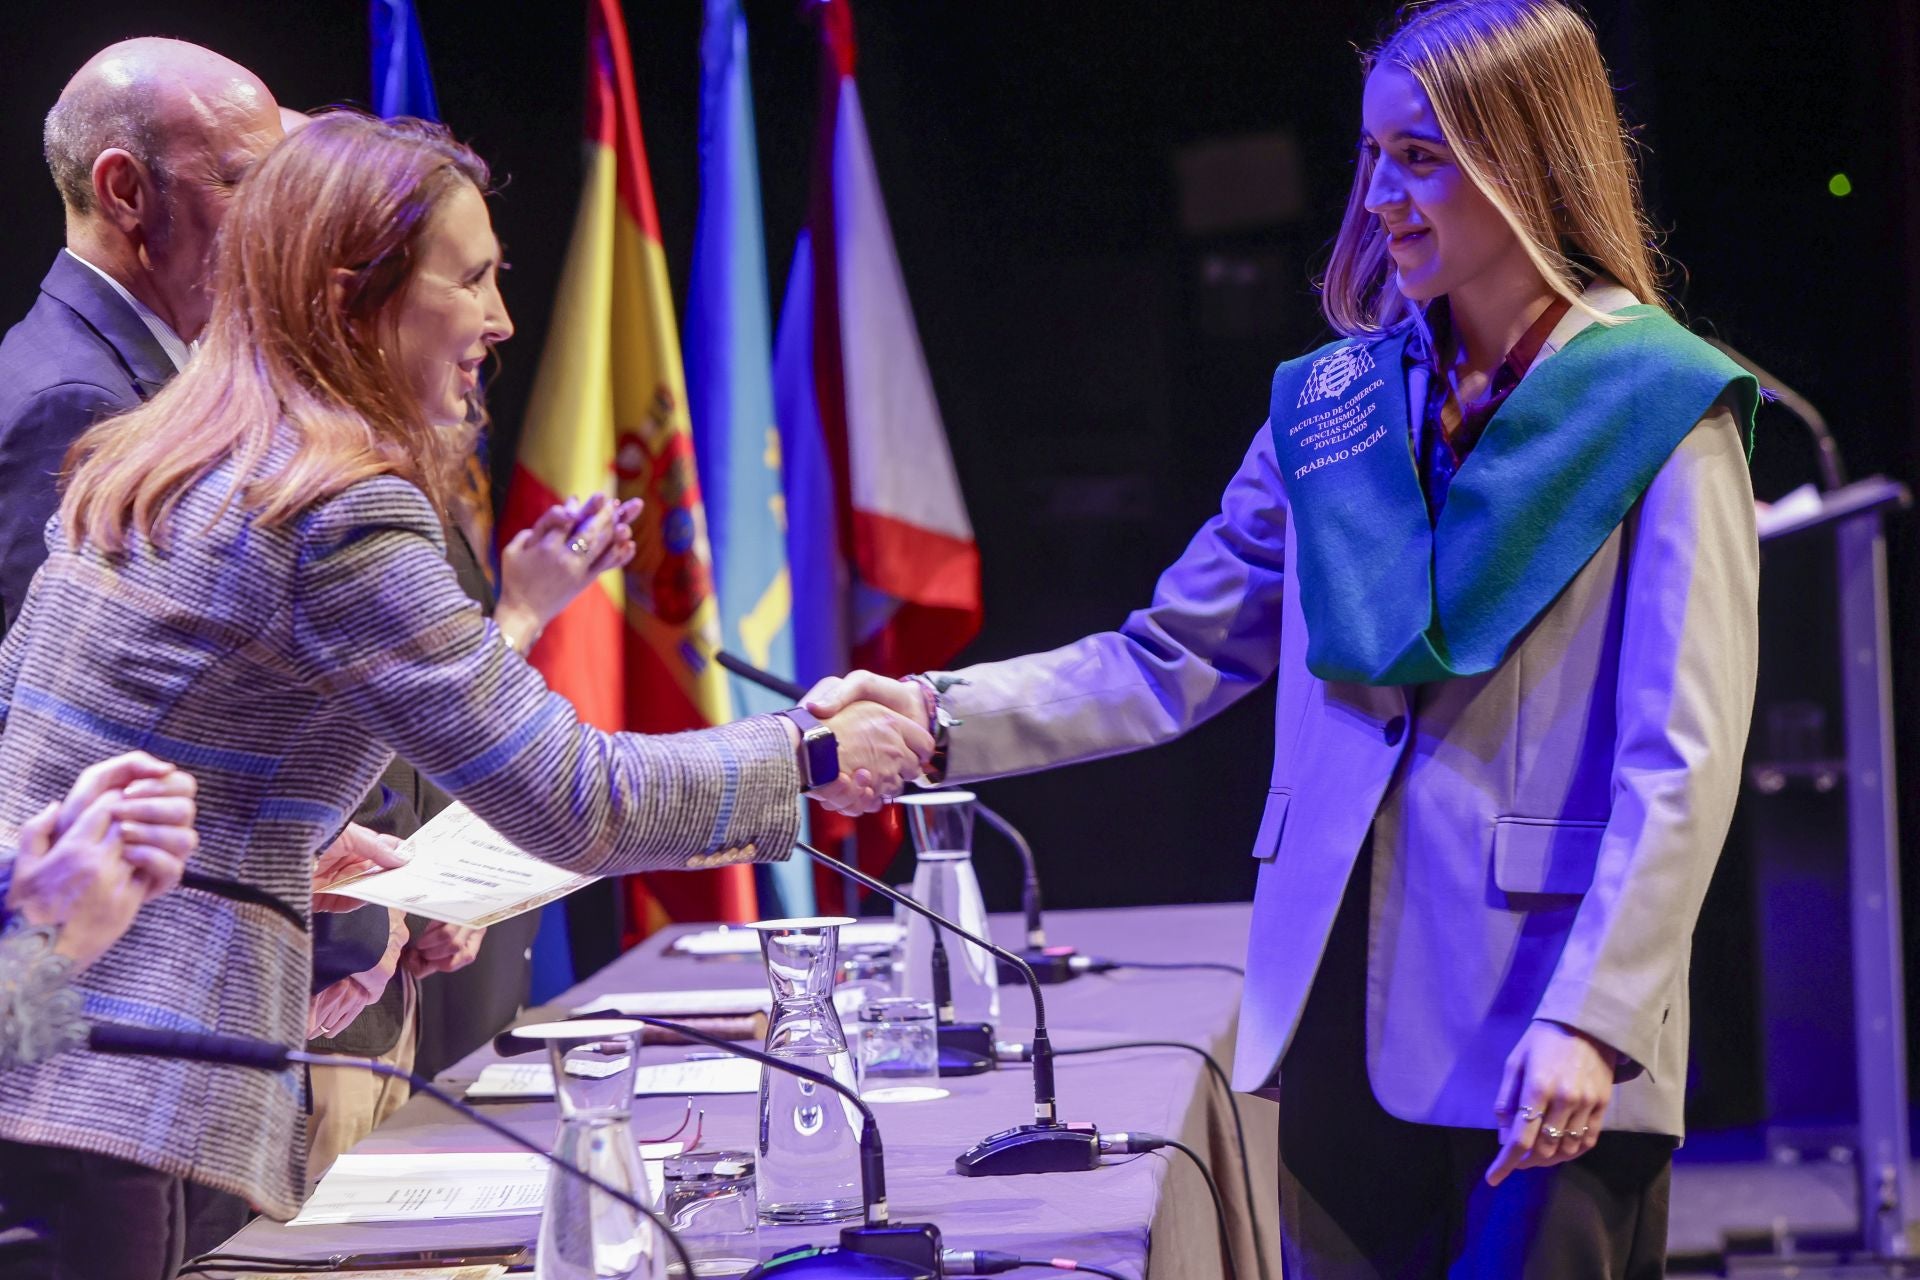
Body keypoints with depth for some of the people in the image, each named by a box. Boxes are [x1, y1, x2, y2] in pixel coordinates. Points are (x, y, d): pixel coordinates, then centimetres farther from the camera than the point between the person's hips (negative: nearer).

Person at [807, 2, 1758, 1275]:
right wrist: (939, 717, -1)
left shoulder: (1664, 415, -4)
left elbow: (1681, 763, -10)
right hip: (1346, 1017, 5)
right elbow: (1170, 658, 13)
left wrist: (1587, 1019, -18)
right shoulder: (1334, 402, 12)